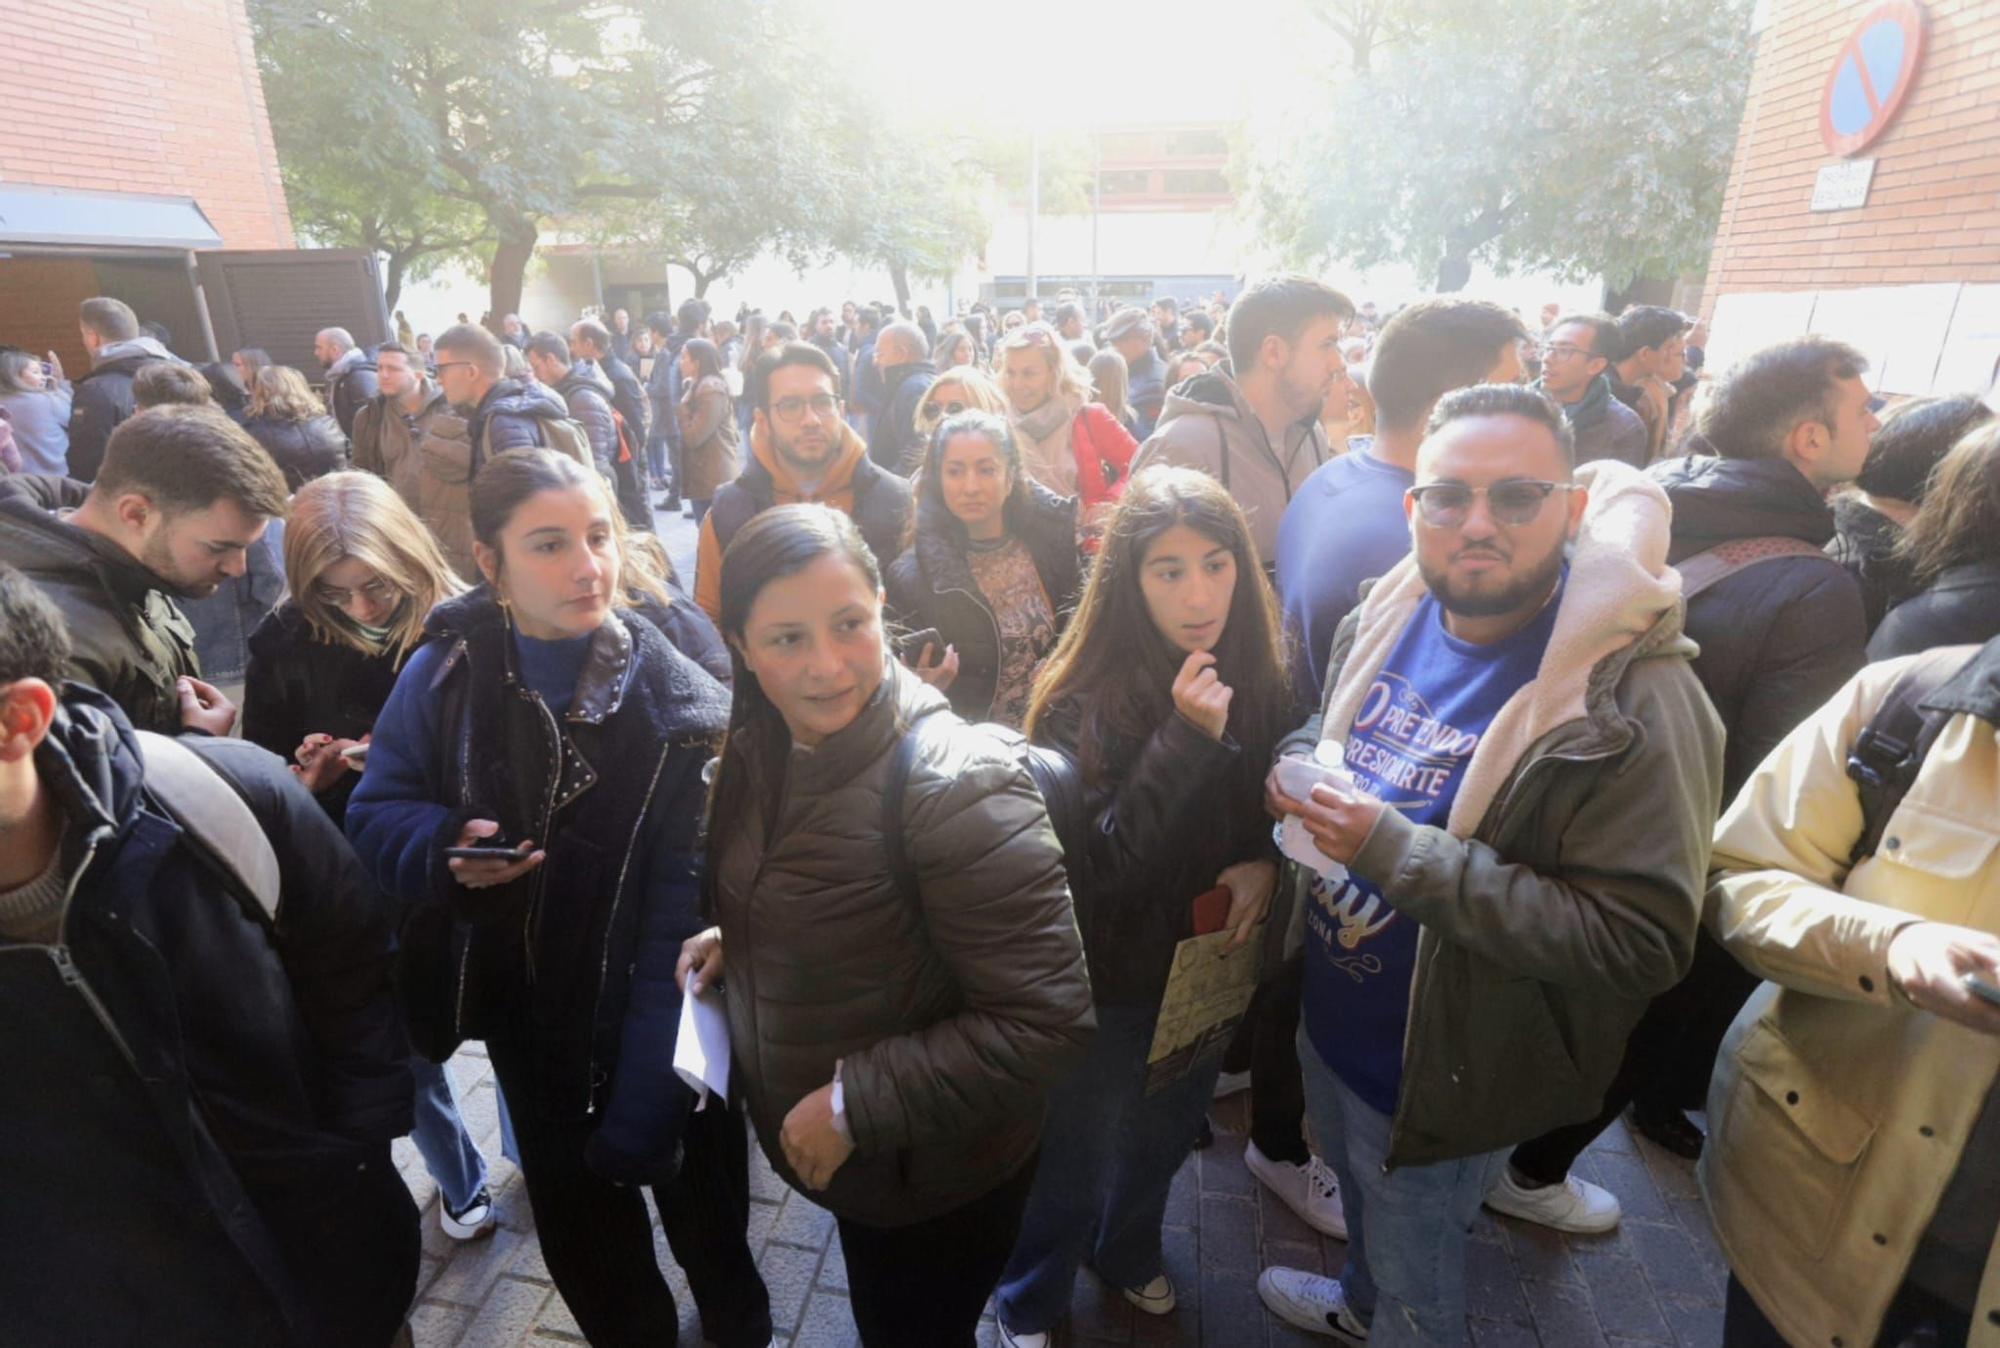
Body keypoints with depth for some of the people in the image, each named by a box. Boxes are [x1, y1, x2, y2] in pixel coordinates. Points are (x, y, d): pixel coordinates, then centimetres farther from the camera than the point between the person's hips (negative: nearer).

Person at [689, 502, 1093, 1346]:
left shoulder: (956, 785, -33)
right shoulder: (766, 748, -7)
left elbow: (1047, 1022, -32)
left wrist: (854, 1105, -26)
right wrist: (731, 942, -6)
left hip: (935, 1179, -7)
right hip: (821, 1147, 7)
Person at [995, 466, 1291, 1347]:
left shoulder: (1257, 681, -11)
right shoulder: (1083, 701, -26)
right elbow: (1096, 869, -30)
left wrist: (1265, 863, -17)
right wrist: (1187, 738, -38)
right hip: (1106, 982, -5)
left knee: (1163, 1139, 29)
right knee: (1074, 1160, 18)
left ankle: (1128, 1252, 61)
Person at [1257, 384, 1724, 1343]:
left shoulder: (1633, 697, -28)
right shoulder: (1386, 617, -6)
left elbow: (1641, 941, -29)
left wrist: (1395, 850, -34)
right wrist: (1297, 770, -9)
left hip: (1437, 1072, -6)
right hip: (1325, 1018, 7)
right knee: (1359, 1196, 35)